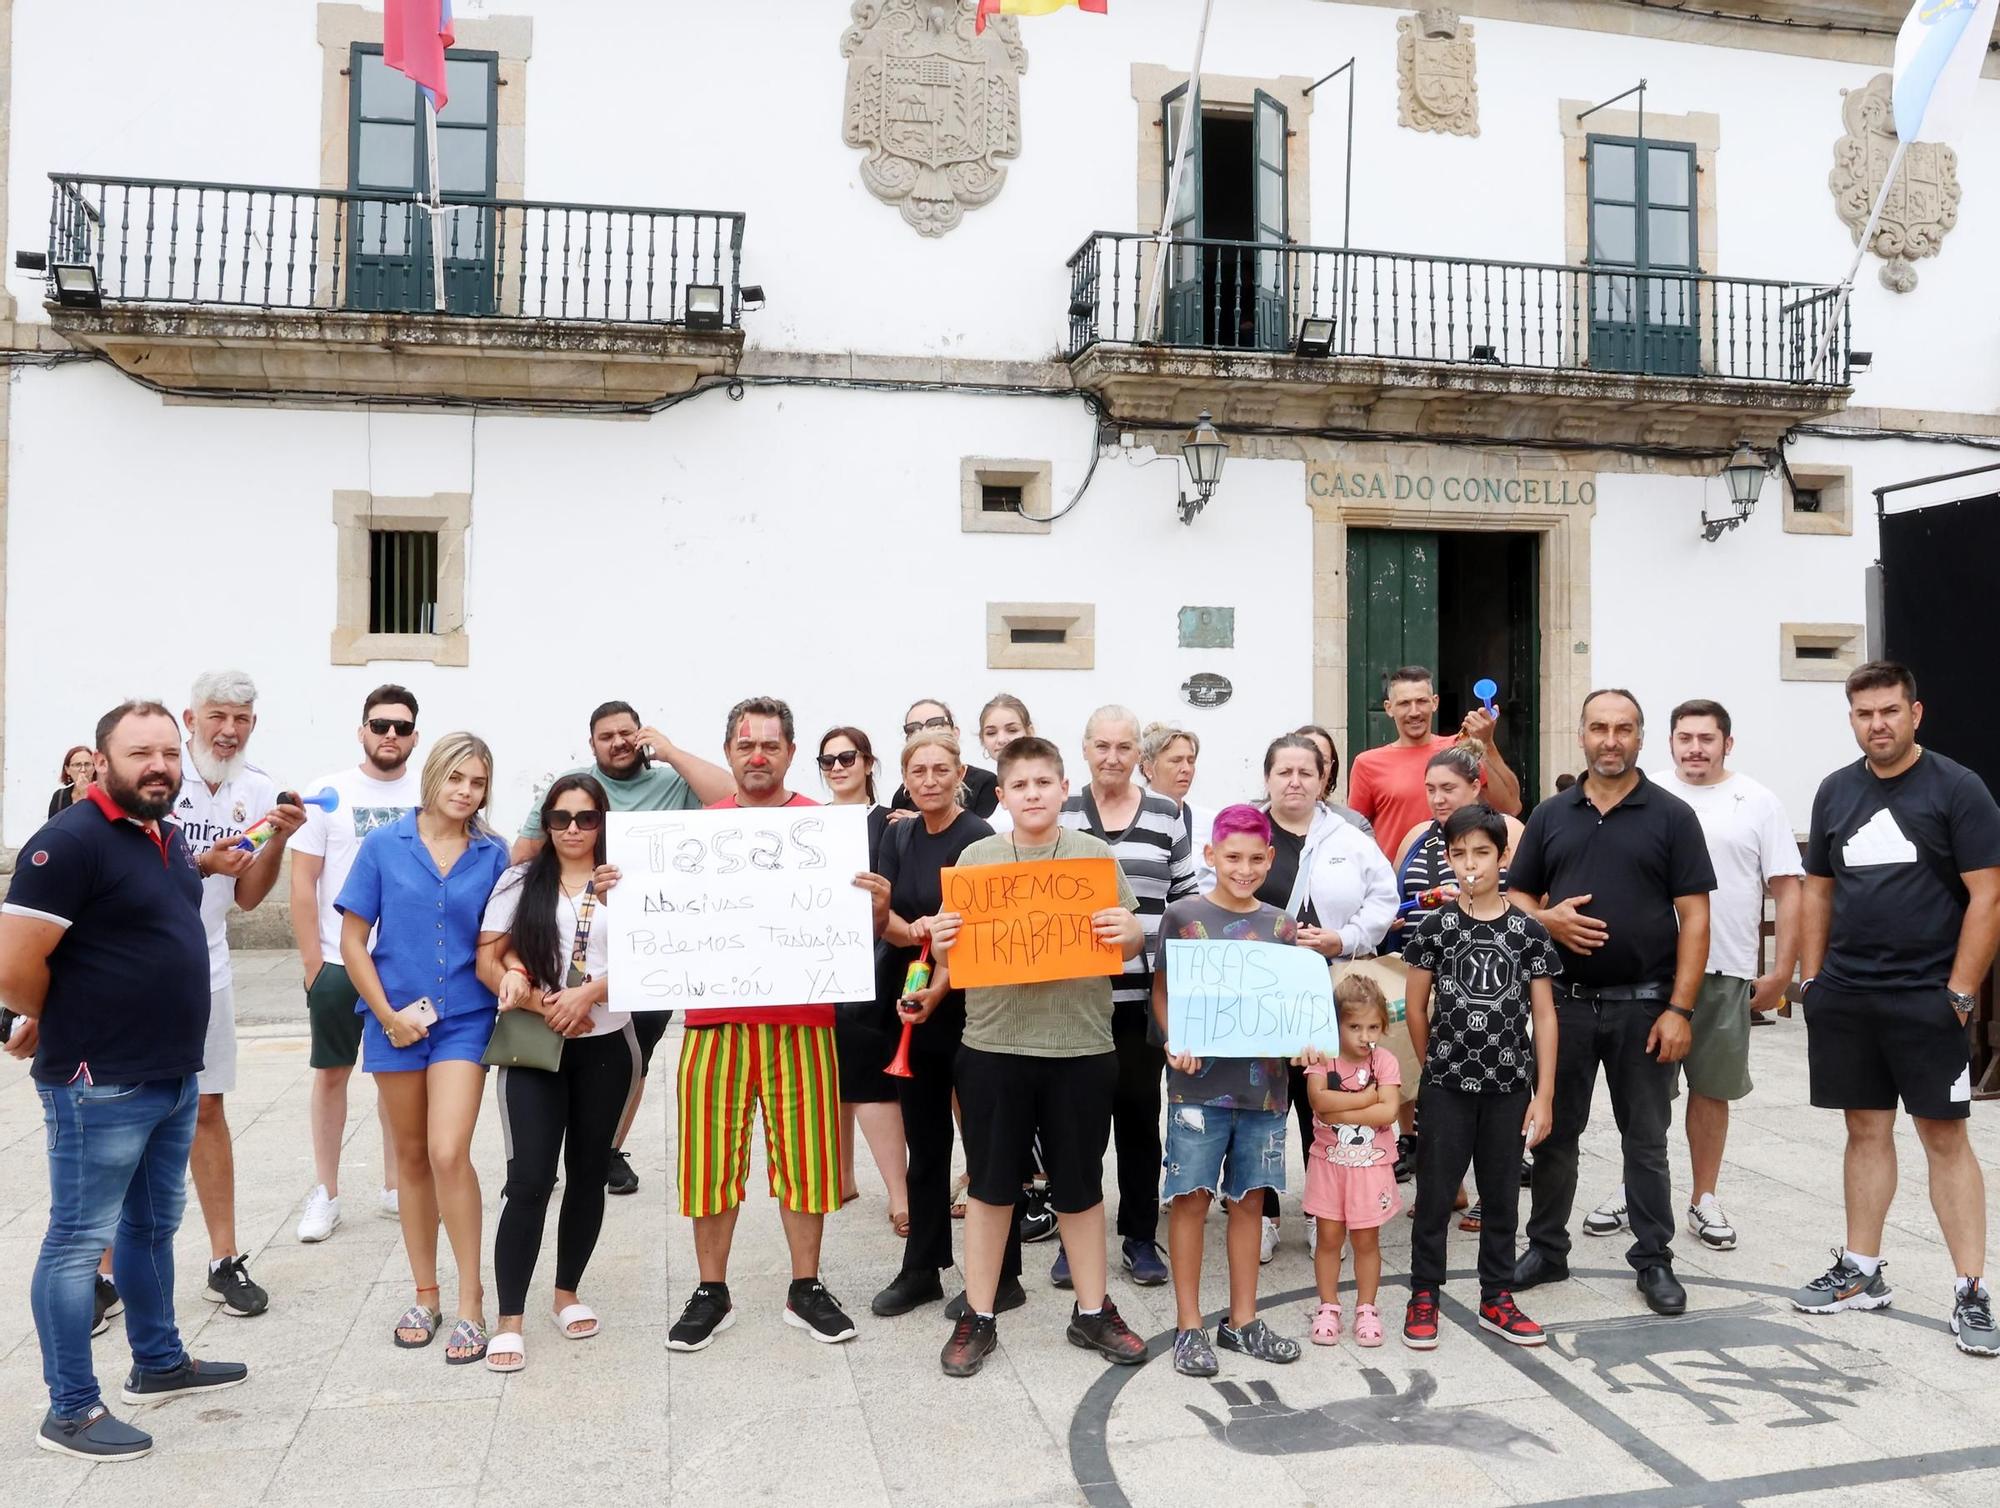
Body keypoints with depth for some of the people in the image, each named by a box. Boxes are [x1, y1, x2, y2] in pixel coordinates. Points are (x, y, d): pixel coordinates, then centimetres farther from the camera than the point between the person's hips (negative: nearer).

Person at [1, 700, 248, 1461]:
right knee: (79, 1241, 5)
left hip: (174, 1077, 8)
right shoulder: (70, 840, -18)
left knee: (154, 1226, 21)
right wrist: (66, 1026, -4)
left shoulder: (170, 839, 9)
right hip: (99, 1086, -8)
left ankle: (158, 1363, 36)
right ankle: (70, 1411, 17)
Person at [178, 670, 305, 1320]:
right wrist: (200, 864, -23)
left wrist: (277, 840, -11)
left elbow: (247, 897, 3)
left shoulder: (257, 791, 1)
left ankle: (225, 1260, 20)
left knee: (206, 1109, 12)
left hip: (203, 969, 4)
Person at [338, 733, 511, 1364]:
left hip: (464, 1019, -1)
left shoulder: (492, 854, -1)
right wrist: (388, 1014, -5)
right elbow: (353, 940, 0)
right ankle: (425, 1295, 27)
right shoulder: (384, 845, -2)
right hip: (395, 1020, 1)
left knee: (449, 1153, -13)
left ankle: (471, 1301, 1)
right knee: (412, 1156, 12)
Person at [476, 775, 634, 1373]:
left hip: (604, 1048, 1)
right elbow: (487, 961, -1)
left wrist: (587, 994, -19)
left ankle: (567, 1292, 29)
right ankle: (509, 1320, -1)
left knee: (588, 1173, 11)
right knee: (530, 1179, -9)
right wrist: (540, 1003, -15)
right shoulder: (519, 882, 5)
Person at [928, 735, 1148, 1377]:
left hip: (1081, 1046, 0)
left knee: (1080, 1184, 11)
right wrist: (940, 943, -16)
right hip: (992, 1045, 0)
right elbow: (950, 950, 7)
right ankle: (978, 1317, 23)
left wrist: (1129, 932, -18)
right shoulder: (977, 857, 3)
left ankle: (1092, 1312, 27)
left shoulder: (1096, 855, 2)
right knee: (989, 1182, 9)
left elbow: (1132, 942, 4)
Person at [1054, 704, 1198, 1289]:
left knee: (1139, 1114, 10)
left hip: (1144, 995, 1)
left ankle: (1140, 1238, 23)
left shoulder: (1166, 815, 5)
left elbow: (1189, 900, 8)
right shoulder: (1059, 815, 2)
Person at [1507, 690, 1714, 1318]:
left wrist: (1680, 1008, -11)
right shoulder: (1550, 815, 7)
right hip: (1564, 1000, 2)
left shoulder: (1671, 816, -1)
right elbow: (1515, 896, 12)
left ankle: (1654, 1259, 22)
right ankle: (1547, 1248, 24)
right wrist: (1546, 920, -12)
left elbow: (1694, 916, -5)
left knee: (1646, 1140, 8)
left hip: (1642, 1004, -2)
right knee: (1555, 1131, 11)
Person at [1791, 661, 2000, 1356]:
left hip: (1925, 998, -4)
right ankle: (1860, 1272, 21)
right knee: (1866, 1130, 12)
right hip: (1843, 997, 4)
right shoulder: (1836, 791, 9)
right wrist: (1812, 978, 9)